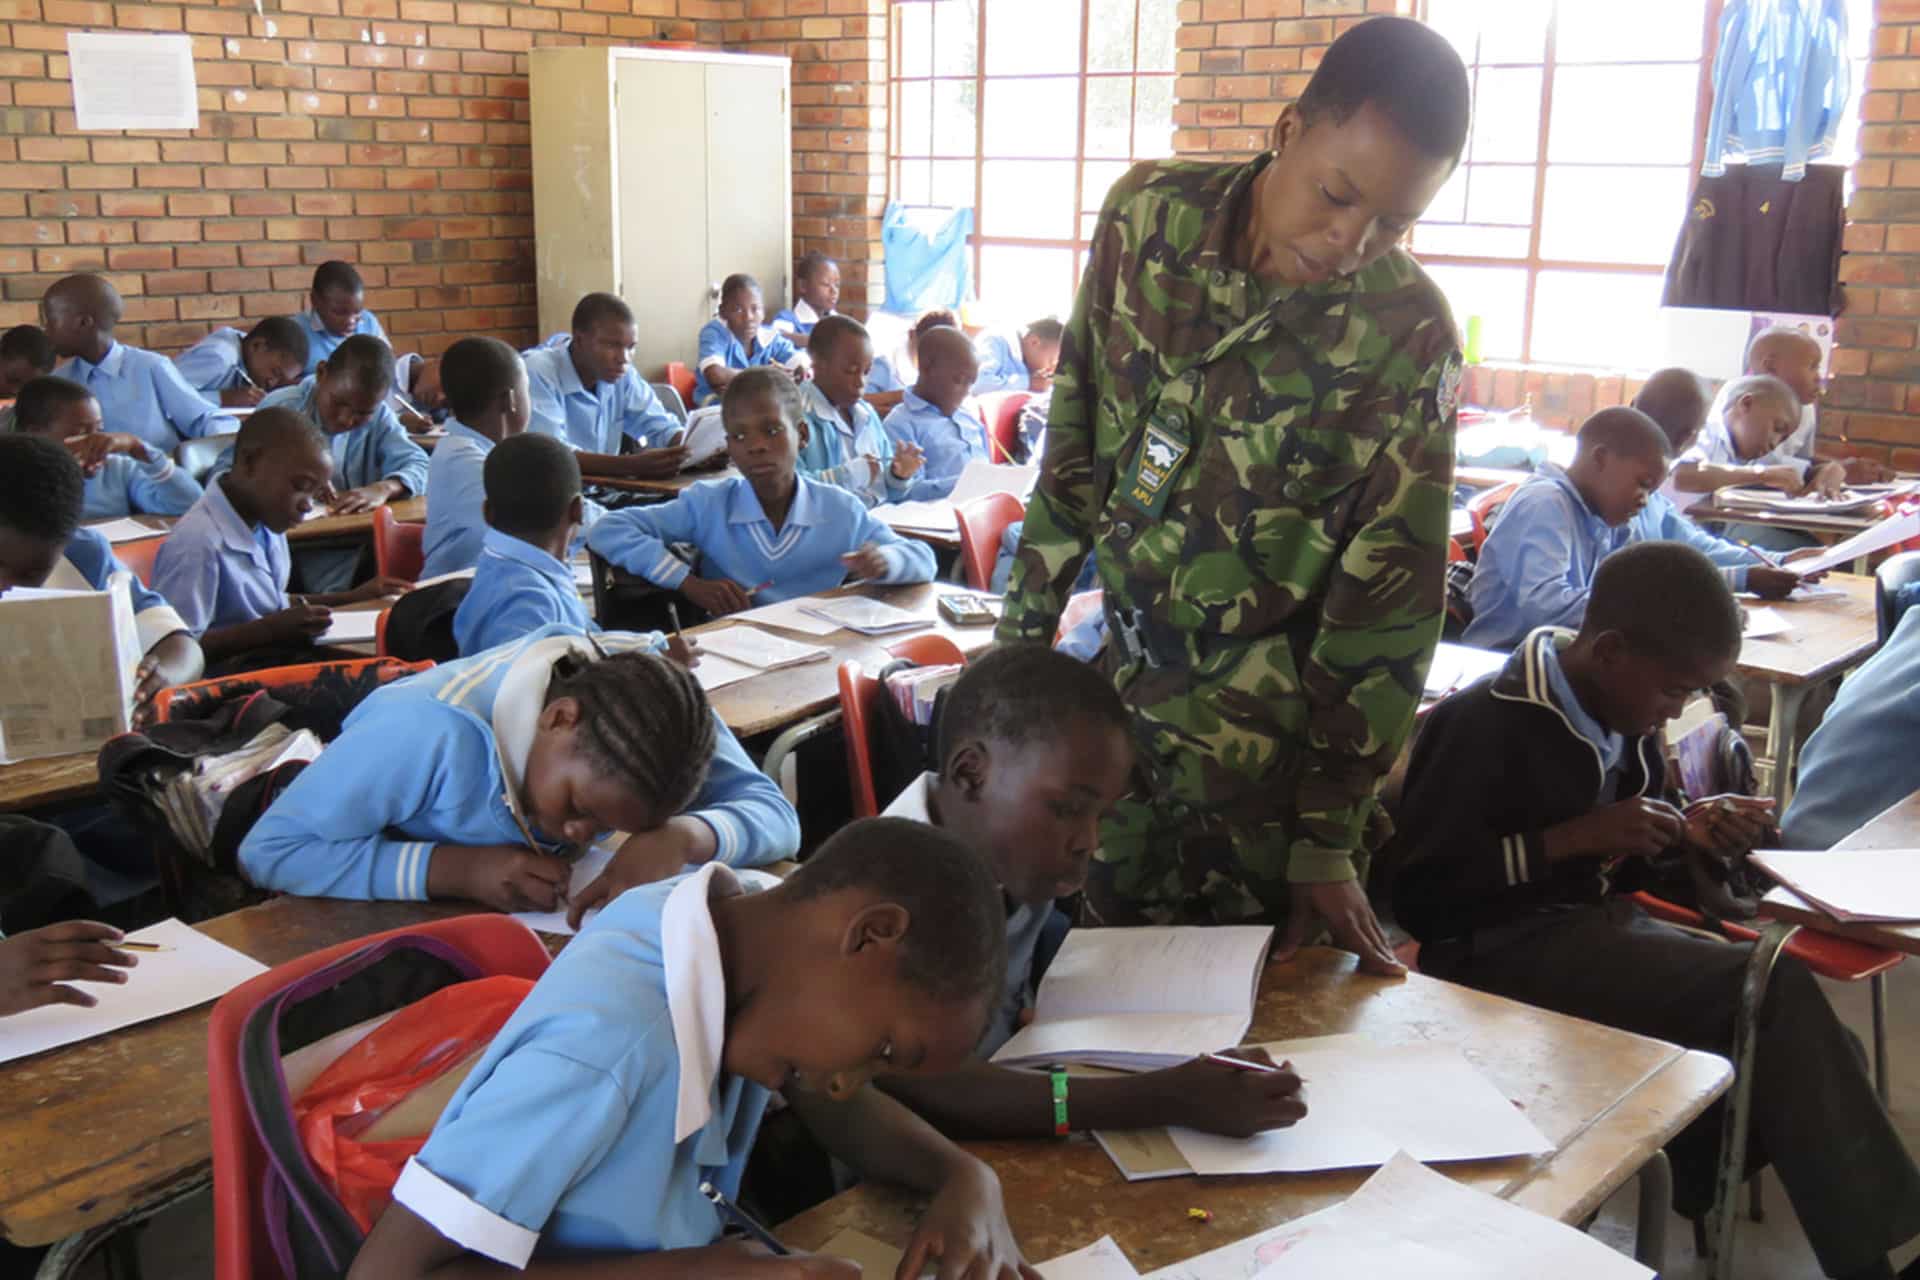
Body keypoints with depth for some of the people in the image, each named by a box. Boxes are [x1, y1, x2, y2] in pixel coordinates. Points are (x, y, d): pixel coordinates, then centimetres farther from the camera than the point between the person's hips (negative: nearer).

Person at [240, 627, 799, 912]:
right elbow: (268, 850, -31)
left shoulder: (648, 690, -24)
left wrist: (681, 837, -43)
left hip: (535, 921, 7)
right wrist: (458, 869, -40)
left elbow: (777, 818, -22)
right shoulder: (431, 730, -36)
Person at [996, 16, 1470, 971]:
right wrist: (1025, 625, 8)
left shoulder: (1408, 336, -15)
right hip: (1121, 669, 4)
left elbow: (1388, 599, -12)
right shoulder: (1148, 212, -7)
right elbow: (1076, 434, 4)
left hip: (1266, 727, -3)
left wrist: (1329, 838, -11)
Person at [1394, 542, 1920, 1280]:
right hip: (1498, 945, -8)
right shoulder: (1486, 723, -18)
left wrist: (1687, 831, -2)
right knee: (1773, 991, -22)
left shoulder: (1620, 719, 7)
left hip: (1592, 926, 8)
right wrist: (1576, 837, -19)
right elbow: (1416, 892, -20)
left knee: (1804, 1047, -11)